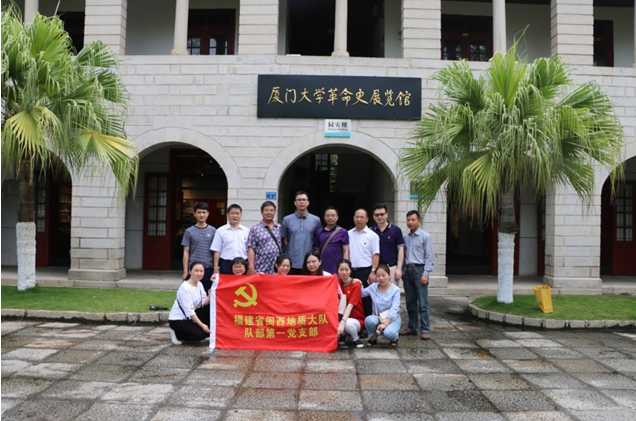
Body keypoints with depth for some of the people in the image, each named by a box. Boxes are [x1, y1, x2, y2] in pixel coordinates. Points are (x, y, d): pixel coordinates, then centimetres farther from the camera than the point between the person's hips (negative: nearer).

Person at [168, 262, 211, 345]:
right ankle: (177, 334, -2)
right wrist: (202, 325, -29)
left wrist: (210, 296, -26)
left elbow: (205, 303, -5)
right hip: (177, 320, -8)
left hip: (189, 317, 8)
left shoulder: (199, 284, 2)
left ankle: (209, 332, 1)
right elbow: (189, 311, -26)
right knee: (200, 334, -26)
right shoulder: (185, 288, -23)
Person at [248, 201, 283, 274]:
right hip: (260, 269, -3)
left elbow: (283, 247, 14)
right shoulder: (255, 229, 2)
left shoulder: (280, 228, 12)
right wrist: (251, 267, -10)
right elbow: (251, 249, -3)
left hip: (277, 270, 3)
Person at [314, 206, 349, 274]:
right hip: (322, 269, 3)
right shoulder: (319, 232, 10)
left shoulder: (342, 232, 0)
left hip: (337, 270, -3)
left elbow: (346, 252, -2)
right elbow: (317, 250, 13)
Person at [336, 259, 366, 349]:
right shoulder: (337, 283, 1)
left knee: (347, 323, -37)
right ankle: (341, 335, 4)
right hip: (341, 317, 4)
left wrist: (342, 323, -36)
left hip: (357, 320, -3)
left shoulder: (356, 285, -13)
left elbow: (350, 305, -25)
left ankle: (356, 339, -4)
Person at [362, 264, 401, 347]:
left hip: (392, 318, -3)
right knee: (369, 320, -32)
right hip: (377, 317, 3)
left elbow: (394, 309, -18)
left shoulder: (395, 290, -11)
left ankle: (395, 335, 5)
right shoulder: (373, 287, 0)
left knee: (388, 333, -34)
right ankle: (374, 337, 0)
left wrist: (385, 323, -26)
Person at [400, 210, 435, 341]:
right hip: (408, 270, 5)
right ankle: (411, 327, 20)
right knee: (410, 302, 11)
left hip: (419, 269, -5)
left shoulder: (426, 236, -2)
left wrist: (425, 273, -13)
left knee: (422, 303, -5)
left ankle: (425, 330, -1)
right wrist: (402, 271, 7)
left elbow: (429, 256, -7)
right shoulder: (405, 238, 13)